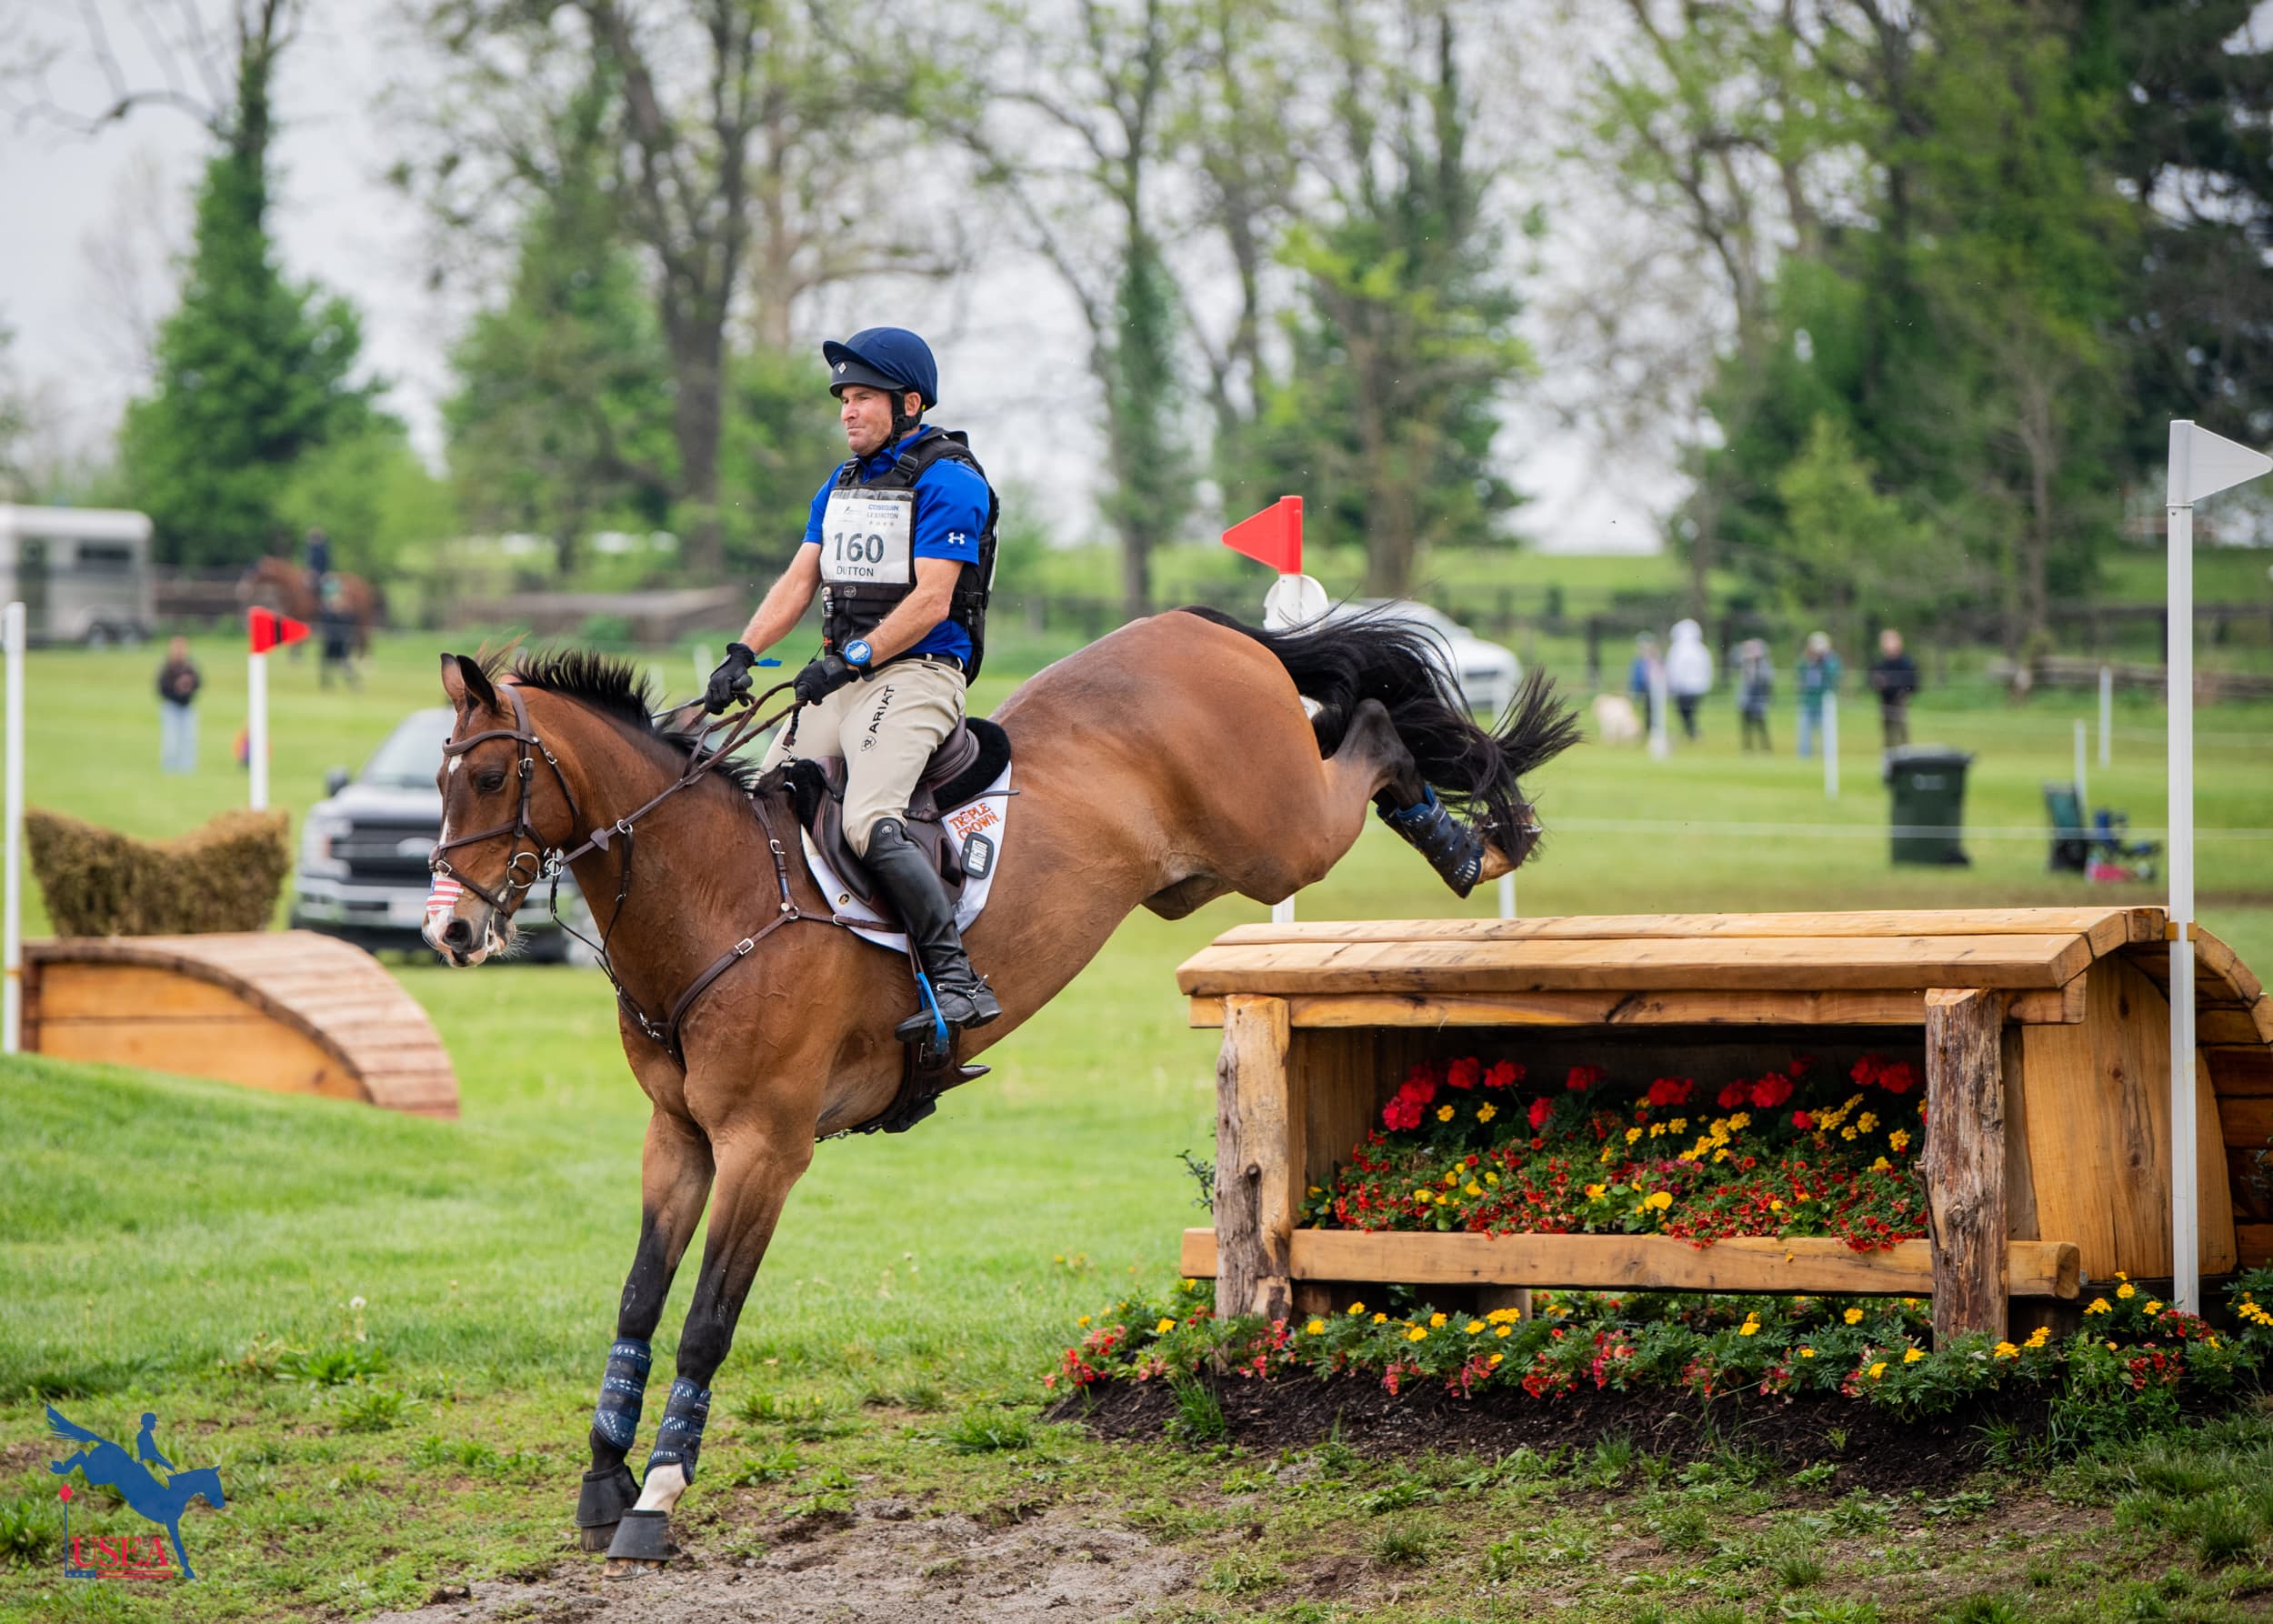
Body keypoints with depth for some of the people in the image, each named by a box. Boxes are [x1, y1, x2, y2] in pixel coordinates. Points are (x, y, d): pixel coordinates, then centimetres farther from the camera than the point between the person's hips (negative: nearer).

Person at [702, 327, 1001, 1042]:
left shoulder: (949, 481, -8)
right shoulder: (840, 485, 19)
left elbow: (930, 601, -16)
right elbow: (799, 581, 15)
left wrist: (850, 657, -23)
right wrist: (743, 654, 0)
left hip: (917, 673, -9)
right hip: (842, 676, 9)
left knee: (870, 824, -28)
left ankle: (958, 978, -25)